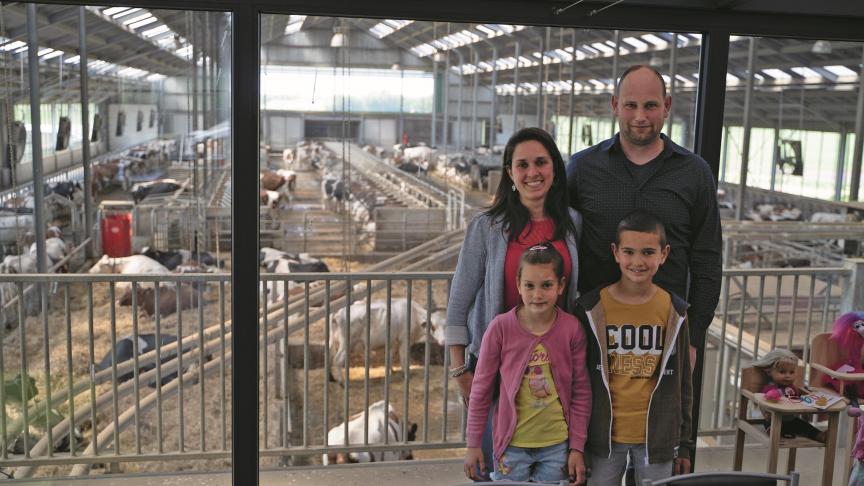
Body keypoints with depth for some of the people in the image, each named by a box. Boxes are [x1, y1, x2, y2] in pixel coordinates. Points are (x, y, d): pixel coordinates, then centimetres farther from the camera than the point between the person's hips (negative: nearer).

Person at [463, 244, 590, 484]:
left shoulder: (572, 329, -7)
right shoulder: (501, 327, -12)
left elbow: (581, 392, 0)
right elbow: (481, 388, -3)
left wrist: (577, 447, 0)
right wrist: (473, 444, 0)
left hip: (557, 445, 1)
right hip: (512, 445, -1)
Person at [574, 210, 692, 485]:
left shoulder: (674, 311, -1)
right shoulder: (591, 308, -6)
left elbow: (682, 383, 5)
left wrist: (684, 444, 8)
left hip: (657, 436, 1)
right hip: (603, 434, -1)